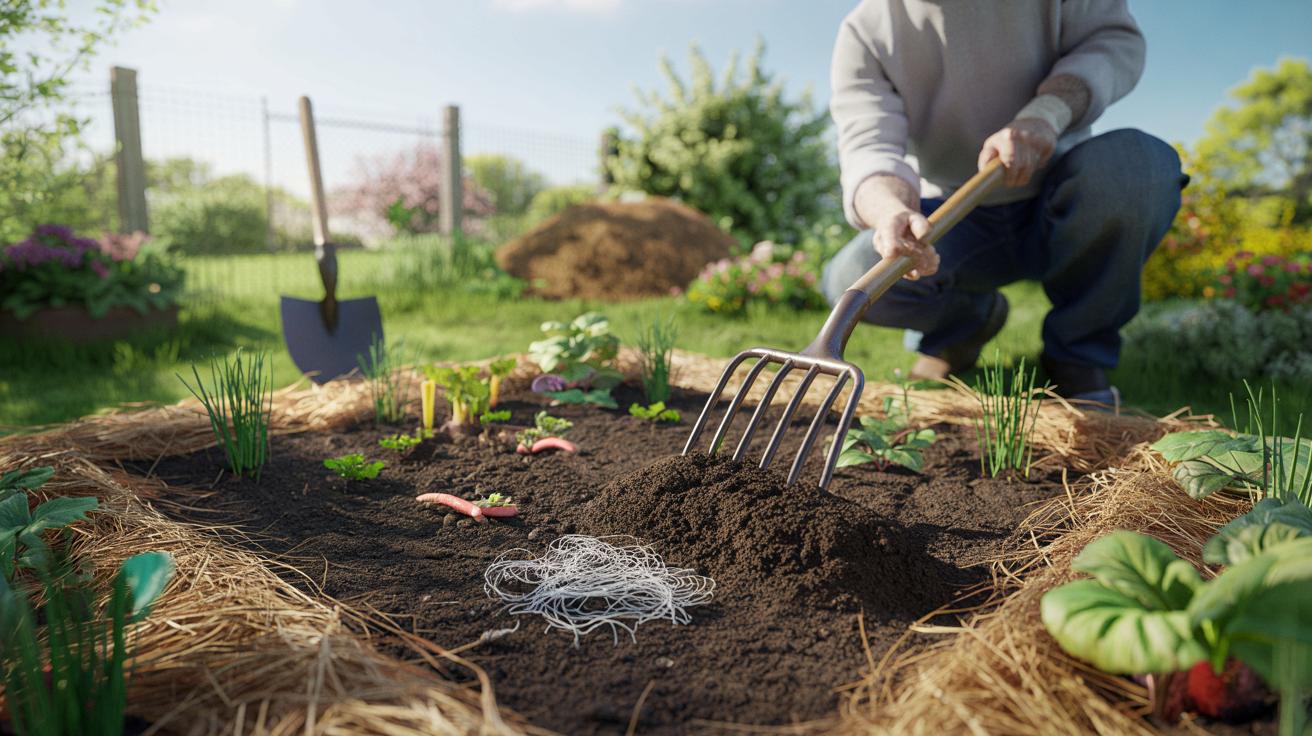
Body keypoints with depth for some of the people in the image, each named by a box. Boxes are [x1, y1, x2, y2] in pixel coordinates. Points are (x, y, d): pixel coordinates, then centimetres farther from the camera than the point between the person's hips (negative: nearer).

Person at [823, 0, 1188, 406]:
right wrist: (893, 211, -47)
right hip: (955, 224, 0)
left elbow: (1117, 37, -6)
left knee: (1138, 160, -31)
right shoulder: (863, 33, -9)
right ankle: (970, 317, 8)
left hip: (1054, 209, 1)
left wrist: (1047, 112, -28)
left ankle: (1078, 353, -9)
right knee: (853, 280, -28)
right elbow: (868, 149, -23)